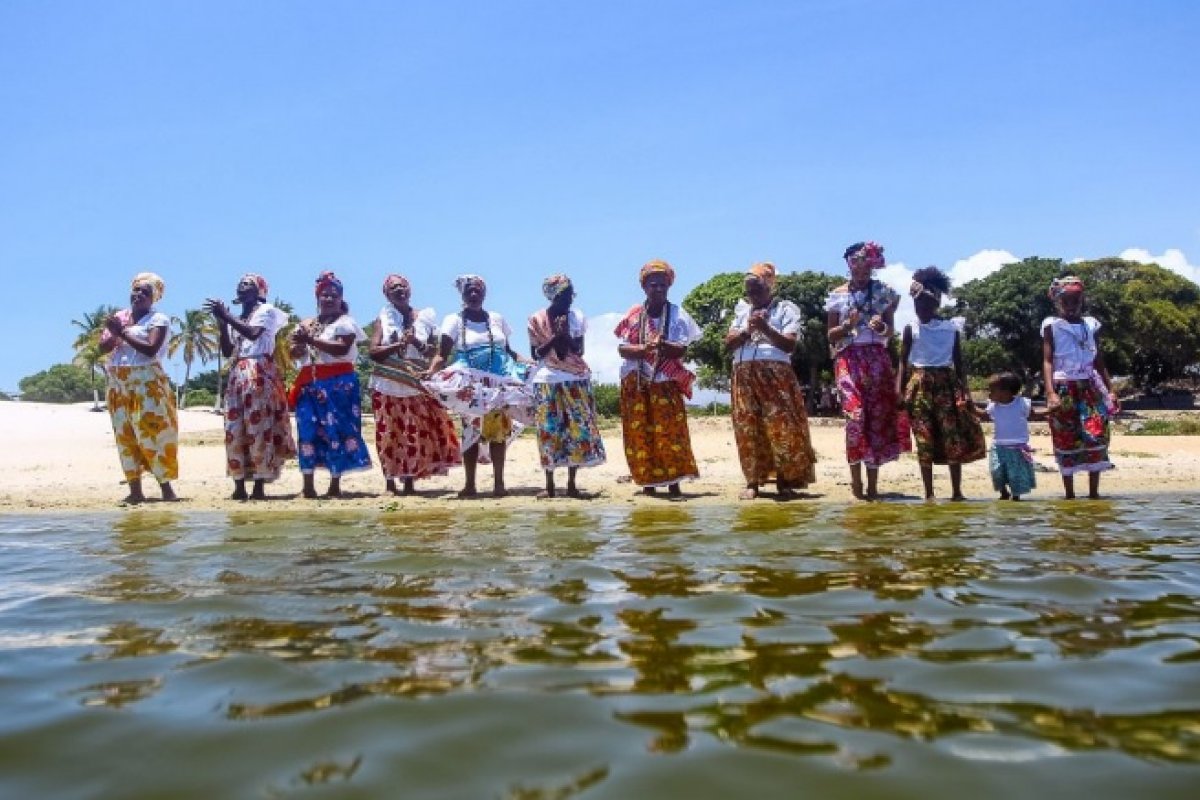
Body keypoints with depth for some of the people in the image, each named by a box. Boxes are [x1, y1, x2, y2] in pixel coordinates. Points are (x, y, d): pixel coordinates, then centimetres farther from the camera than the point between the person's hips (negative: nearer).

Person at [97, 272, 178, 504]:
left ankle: (166, 487, -7)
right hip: (118, 384, 6)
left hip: (147, 382, -5)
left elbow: (151, 349, -16)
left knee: (154, 432, -9)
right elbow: (102, 347, 8)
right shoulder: (119, 317, 15)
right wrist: (116, 334, -10)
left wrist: (123, 333, -12)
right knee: (125, 435, 3)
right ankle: (135, 490, 6)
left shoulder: (159, 319, -2)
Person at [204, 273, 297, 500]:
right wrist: (221, 323, 5)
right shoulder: (236, 318, 21)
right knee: (234, 429, 0)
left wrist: (226, 316, -13)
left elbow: (253, 334, -17)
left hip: (259, 373, -7)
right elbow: (227, 351, 14)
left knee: (259, 427, -9)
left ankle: (259, 487, -7)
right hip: (237, 374, 7)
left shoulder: (266, 310, 2)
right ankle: (239, 486, 4)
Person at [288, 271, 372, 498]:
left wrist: (311, 340, -17)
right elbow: (294, 354, 15)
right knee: (308, 429, -1)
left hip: (339, 384, -5)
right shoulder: (306, 324, 18)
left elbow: (342, 349, -14)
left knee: (336, 429, -6)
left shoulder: (345, 322, 2)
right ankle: (308, 484, 2)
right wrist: (299, 345, -8)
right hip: (310, 384, 5)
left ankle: (335, 484, 0)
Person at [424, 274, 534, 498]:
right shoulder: (454, 320, 4)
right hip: (469, 384, -2)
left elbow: (509, 351, 17)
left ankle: (499, 482, 4)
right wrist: (430, 373, -24)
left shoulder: (497, 319, 12)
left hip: (499, 381, 2)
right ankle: (469, 484, 2)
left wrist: (530, 363, 3)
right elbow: (442, 354, -6)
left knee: (499, 430, -1)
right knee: (471, 431, -4)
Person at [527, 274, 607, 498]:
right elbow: (536, 354, -1)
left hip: (576, 378, 2)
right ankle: (549, 484, 5)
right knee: (549, 429, -2)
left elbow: (579, 350, 4)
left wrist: (566, 336, -12)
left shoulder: (577, 317, 6)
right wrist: (555, 337, -13)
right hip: (547, 380, -2)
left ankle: (572, 483, 6)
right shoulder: (537, 319, 1)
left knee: (577, 428, -2)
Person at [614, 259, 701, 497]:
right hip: (636, 383, 2)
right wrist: (643, 349, -19)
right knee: (639, 434, 0)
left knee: (670, 433, -7)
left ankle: (673, 482, -3)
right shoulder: (633, 315, 6)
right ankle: (648, 482, 8)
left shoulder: (678, 315, 3)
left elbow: (682, 350, -6)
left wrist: (663, 345, -26)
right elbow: (622, 349, 0)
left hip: (666, 382, -1)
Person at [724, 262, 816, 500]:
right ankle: (752, 481, 6)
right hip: (744, 375, 3)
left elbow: (790, 345, -5)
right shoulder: (741, 309, 19)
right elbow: (728, 343, 11)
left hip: (776, 373, -3)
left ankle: (784, 481, 0)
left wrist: (765, 328, -16)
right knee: (747, 428, 1)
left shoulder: (787, 308, 7)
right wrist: (748, 329, -5)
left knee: (782, 427, -7)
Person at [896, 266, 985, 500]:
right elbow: (903, 362, 1)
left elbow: (958, 362, 6)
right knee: (924, 440, 0)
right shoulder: (911, 329, 2)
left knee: (954, 438, -1)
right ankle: (929, 493, 8)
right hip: (920, 385, -1)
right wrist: (899, 390, -8)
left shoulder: (951, 328, 5)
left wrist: (964, 390, -2)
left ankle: (957, 492, 8)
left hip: (946, 384, 1)